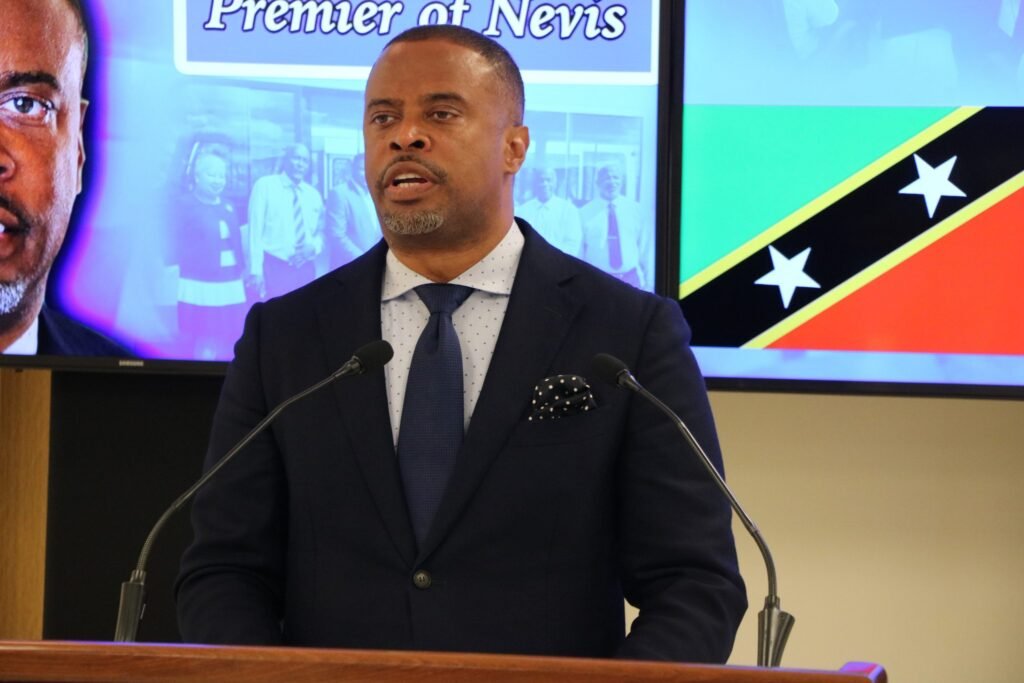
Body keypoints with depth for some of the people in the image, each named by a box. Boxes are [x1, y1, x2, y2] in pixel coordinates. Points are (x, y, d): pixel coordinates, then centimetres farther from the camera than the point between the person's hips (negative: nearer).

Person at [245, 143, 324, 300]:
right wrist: (256, 271, -14)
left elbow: (321, 232, 20)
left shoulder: (313, 195, 16)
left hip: (305, 269, 5)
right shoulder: (265, 186, 1)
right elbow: (255, 230, -5)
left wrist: (314, 247, -5)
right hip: (273, 267, -5)